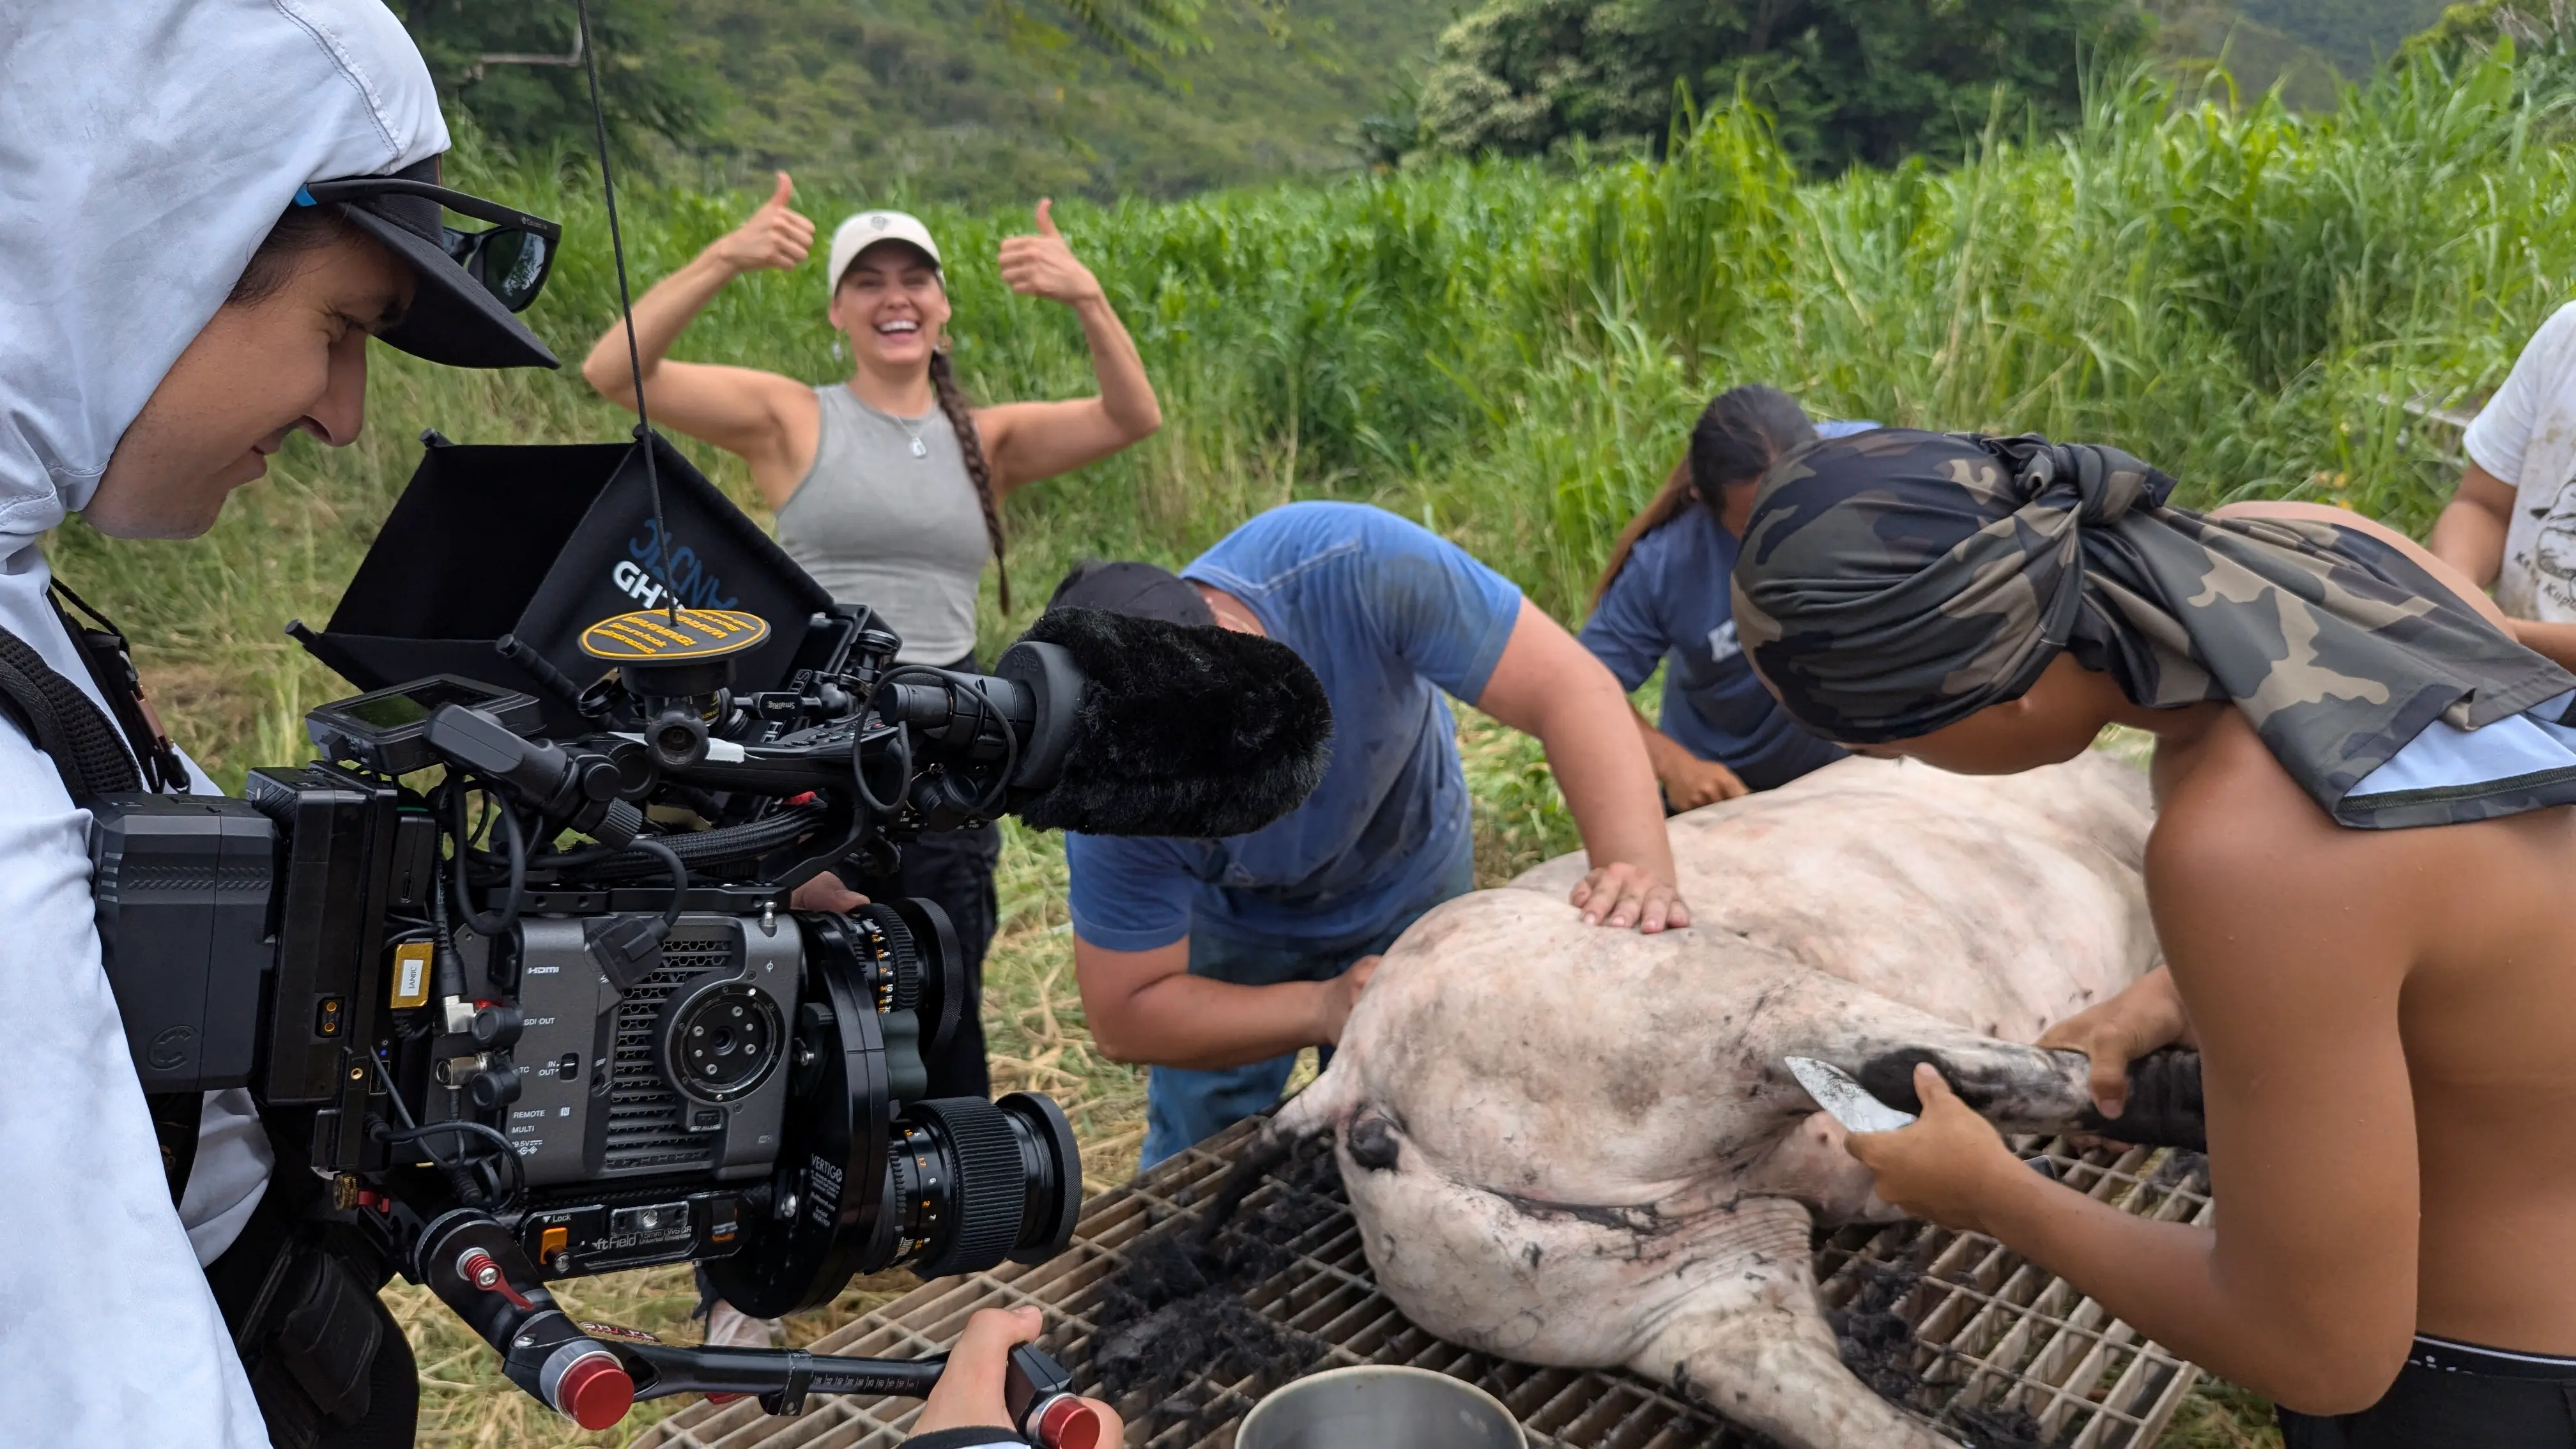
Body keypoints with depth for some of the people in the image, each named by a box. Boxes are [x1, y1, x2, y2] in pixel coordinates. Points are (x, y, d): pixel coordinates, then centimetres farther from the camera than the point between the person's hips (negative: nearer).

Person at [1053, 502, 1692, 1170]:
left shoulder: (1352, 568, -40)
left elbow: (1567, 686, -38)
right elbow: (1124, 1016, -24)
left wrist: (1640, 866, -52)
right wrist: (1322, 1010, -36)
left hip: (1412, 880, 1)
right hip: (1235, 927, 0)